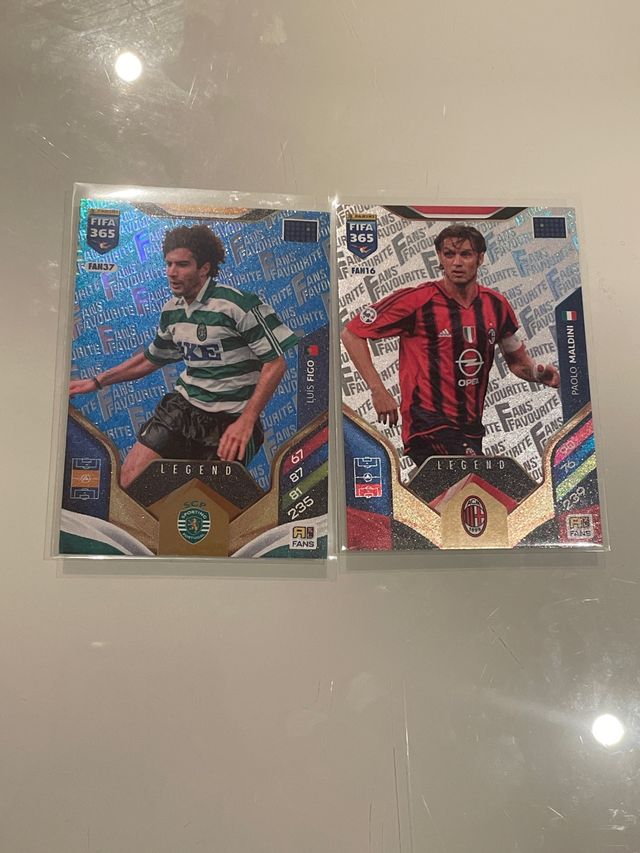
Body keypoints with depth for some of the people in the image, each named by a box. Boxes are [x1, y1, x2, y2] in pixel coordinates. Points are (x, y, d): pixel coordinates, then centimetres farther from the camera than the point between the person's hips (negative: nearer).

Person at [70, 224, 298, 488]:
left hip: (230, 418, -5)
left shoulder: (237, 304, -15)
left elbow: (276, 362, -15)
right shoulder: (171, 310, 8)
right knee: (130, 478, -3)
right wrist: (95, 382, 21)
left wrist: (246, 422, -22)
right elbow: (150, 359, 23)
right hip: (183, 406, 6)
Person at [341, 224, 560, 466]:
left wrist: (538, 373, -2)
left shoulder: (496, 304, 7)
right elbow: (351, 333, -6)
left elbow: (517, 361, 21)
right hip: (429, 426, -7)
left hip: (472, 428, 7)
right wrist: (378, 390, -14)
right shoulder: (417, 300, -10)